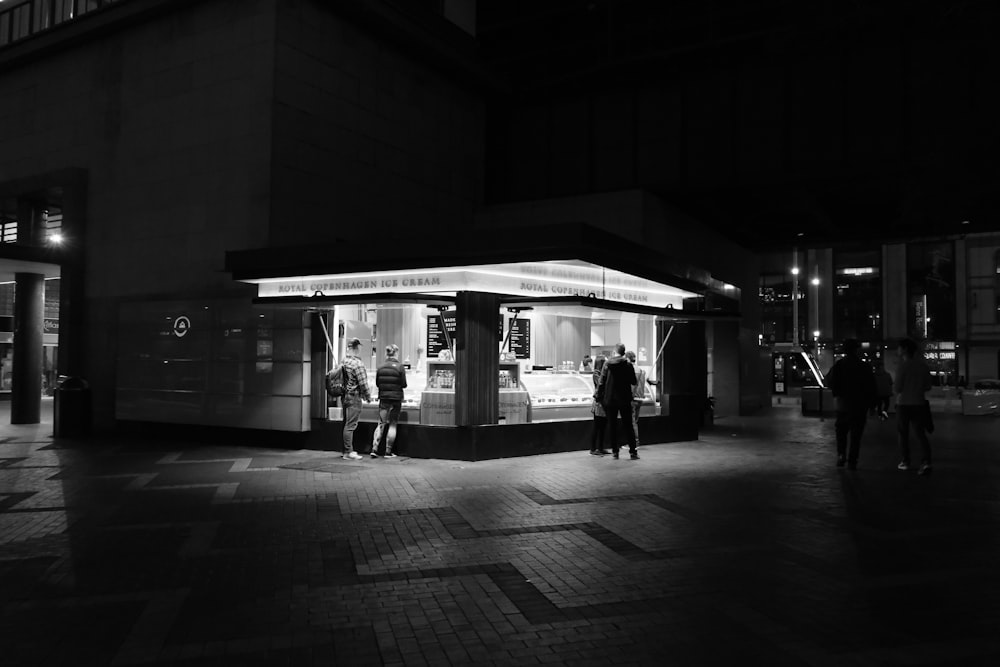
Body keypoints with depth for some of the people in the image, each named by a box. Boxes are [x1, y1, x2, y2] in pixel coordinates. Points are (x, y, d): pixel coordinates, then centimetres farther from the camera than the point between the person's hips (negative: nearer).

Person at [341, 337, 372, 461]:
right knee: (351, 425, -5)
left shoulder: (343, 361, 9)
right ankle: (348, 452, -3)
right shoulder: (357, 363, -17)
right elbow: (363, 383, -16)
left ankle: (346, 450, 21)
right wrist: (368, 396, -2)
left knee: (346, 424, 14)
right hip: (354, 397, -8)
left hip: (345, 396, 8)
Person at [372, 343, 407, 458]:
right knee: (392, 424, 6)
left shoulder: (380, 367, 0)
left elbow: (377, 383, 6)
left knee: (381, 424, 9)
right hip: (396, 398, -3)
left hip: (383, 398, 3)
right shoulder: (400, 367, -10)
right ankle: (388, 451, 7)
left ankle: (374, 449, -1)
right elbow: (404, 384, -7)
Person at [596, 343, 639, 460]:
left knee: (612, 426, 9)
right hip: (625, 400, -1)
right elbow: (633, 382, -1)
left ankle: (615, 451, 10)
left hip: (610, 400, 1)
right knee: (628, 426, 6)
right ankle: (633, 451, 5)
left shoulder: (607, 364, -4)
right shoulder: (628, 365, -6)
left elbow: (601, 382, -5)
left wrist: (599, 397, 3)